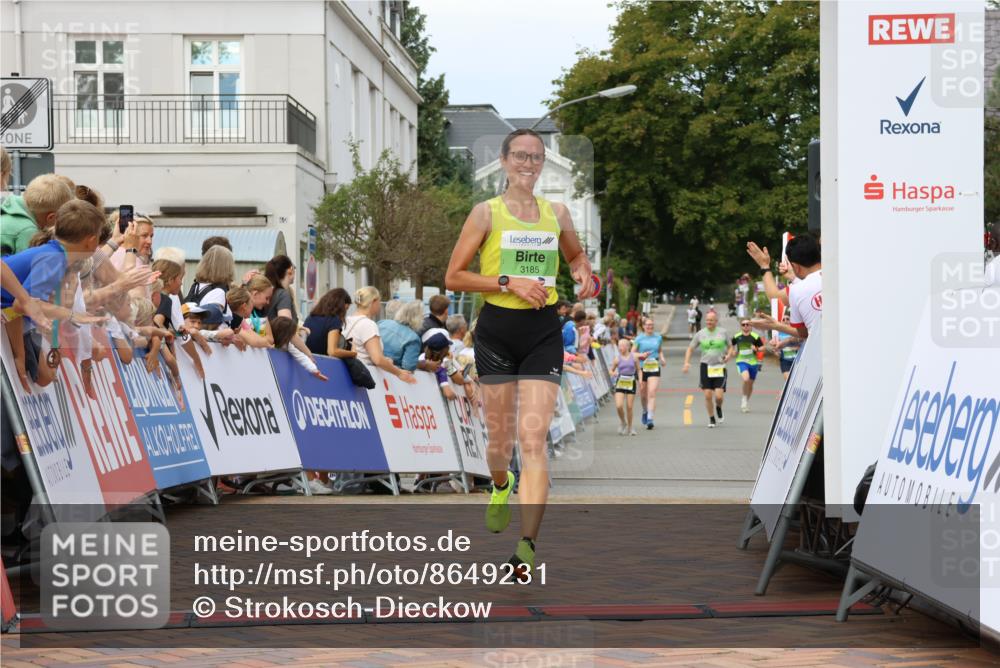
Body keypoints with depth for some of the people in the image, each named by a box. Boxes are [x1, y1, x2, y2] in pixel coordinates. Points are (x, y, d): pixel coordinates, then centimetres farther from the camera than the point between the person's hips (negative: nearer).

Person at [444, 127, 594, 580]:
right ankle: (500, 485, 46)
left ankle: (527, 546, -15)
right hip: (497, 330, -1)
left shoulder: (557, 213, 8)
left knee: (533, 439, -11)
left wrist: (583, 273, 4)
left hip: (543, 331, 1)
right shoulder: (486, 213, -1)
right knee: (501, 439, 9)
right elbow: (453, 277, -3)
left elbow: (576, 255, 27)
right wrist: (508, 282, -14)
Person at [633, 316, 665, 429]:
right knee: (643, 394, 11)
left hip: (654, 368, 0)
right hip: (642, 368, 0)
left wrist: (662, 358, 2)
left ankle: (650, 418, -17)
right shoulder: (639, 338, -1)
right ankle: (645, 411, 42)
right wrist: (641, 355, -16)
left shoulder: (658, 337, 6)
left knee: (652, 393, -13)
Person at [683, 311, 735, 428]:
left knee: (719, 396, -9)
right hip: (706, 366, 1)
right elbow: (690, 349, 8)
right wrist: (686, 362, -5)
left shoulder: (723, 332, 1)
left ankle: (718, 409, 26)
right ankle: (711, 419, 17)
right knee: (708, 395, -1)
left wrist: (728, 355, -9)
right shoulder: (700, 334, 2)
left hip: (720, 367, -1)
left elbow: (730, 346, 12)